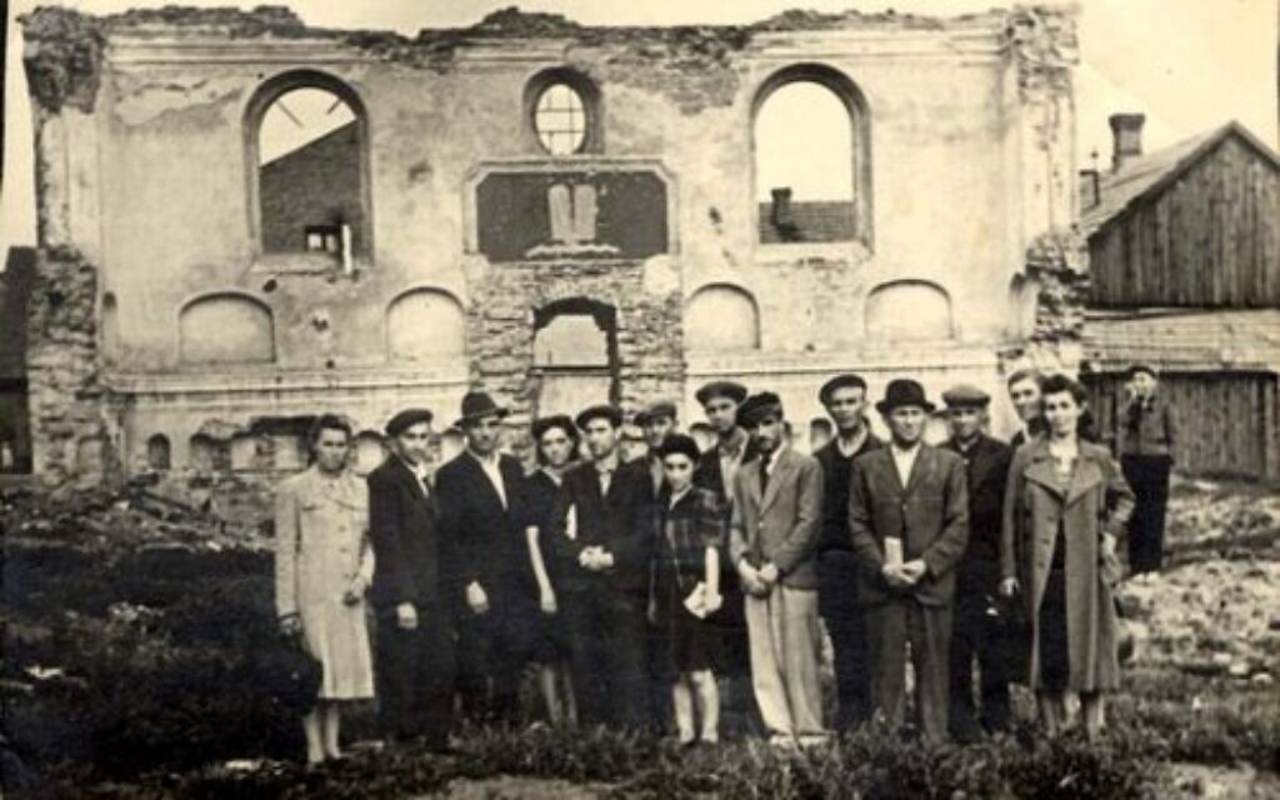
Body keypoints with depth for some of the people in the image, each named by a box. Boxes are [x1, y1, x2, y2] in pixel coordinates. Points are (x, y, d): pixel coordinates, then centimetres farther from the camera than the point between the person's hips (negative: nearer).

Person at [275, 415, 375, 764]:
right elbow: (285, 551, -1)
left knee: (344, 668, 6)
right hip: (312, 594, -4)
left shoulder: (360, 489, 13)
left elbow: (369, 542, 17)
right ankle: (315, 751, 3)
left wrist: (363, 577, -2)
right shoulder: (293, 489, 1)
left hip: (348, 596, 4)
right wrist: (288, 607, -6)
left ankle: (333, 746, 16)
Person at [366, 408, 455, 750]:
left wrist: (447, 594, 13)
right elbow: (387, 543, -13)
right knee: (401, 680, -2)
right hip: (402, 598, -7)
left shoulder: (426, 480, 18)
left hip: (435, 598, 7)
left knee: (441, 677, 4)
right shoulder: (384, 479, -6)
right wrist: (402, 600, -17)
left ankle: (437, 743, 10)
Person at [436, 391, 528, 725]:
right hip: (476, 591, -5)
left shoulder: (514, 468, 13)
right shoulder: (452, 475, -4)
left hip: (514, 588, 5)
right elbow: (450, 537, -9)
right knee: (475, 669, -2)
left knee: (512, 664, 6)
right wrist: (470, 584, -14)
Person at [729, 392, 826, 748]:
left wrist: (776, 566, -11)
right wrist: (742, 563, -2)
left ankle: (810, 736, 1)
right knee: (764, 664, 2)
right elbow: (736, 527, 17)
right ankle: (780, 734, 7)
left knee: (799, 662, -5)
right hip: (754, 581, 5)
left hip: (793, 576, -5)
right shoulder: (743, 475, 19)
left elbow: (809, 522, -6)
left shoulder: (805, 466, 2)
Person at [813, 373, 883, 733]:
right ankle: (847, 729, 6)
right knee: (843, 646, 3)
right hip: (832, 564, 3)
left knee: (867, 646, -3)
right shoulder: (820, 460, 13)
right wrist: (815, 561, 5)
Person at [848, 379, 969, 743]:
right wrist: (882, 567, -8)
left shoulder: (949, 464, 8)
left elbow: (958, 525, 4)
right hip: (882, 586, 0)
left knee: (933, 672, 1)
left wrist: (927, 564, -9)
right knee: (886, 672, 1)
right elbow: (858, 525, 6)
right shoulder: (865, 466, 10)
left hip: (932, 584, 0)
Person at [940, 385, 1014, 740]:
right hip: (950, 570, 1)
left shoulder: (1002, 456, 2)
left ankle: (997, 721, 15)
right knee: (955, 650, 3)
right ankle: (960, 722, 12)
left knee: (995, 650, 3)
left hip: (991, 567, -1)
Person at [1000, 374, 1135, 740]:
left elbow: (1124, 498, 21)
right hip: (1041, 572, -1)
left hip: (1086, 571, 1)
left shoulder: (1099, 458, 4)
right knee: (1045, 654, 2)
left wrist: (1111, 532, 4)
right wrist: (1009, 570, -1)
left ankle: (1094, 736, 12)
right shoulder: (1026, 458, 1)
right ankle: (1050, 734, 11)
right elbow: (1011, 515, 2)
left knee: (1090, 647, 3)